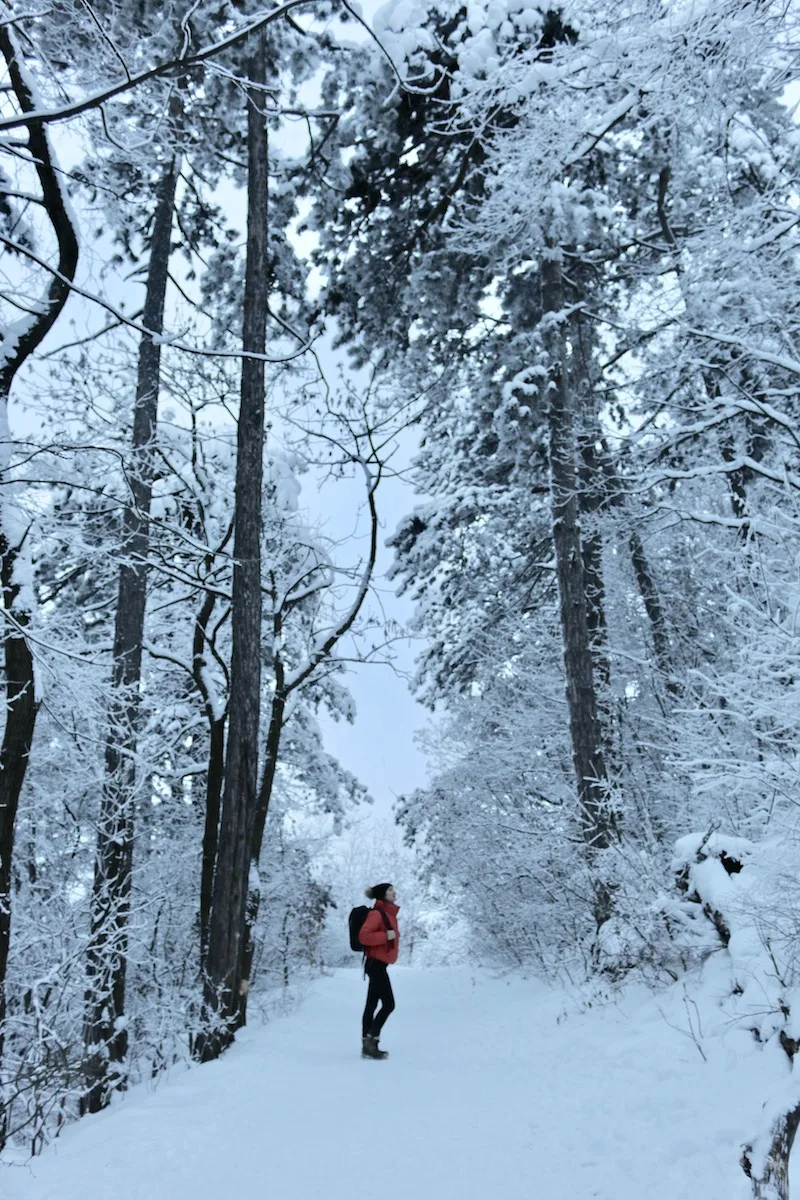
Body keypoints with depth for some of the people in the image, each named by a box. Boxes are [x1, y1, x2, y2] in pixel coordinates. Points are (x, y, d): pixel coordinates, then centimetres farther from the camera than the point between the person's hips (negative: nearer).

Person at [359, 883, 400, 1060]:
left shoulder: (388, 913, 14)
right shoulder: (377, 913, -15)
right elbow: (363, 936, -24)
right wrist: (386, 936, -24)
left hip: (378, 964, 10)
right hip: (376, 964, -10)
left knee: (372, 1005, 10)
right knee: (388, 1004, -10)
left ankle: (368, 1045, 14)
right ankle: (371, 1041, -6)